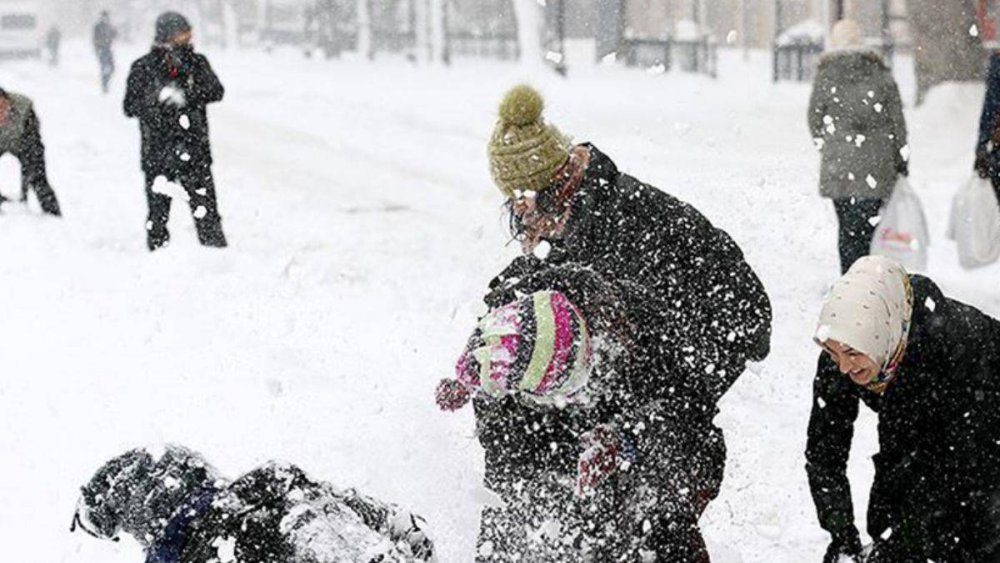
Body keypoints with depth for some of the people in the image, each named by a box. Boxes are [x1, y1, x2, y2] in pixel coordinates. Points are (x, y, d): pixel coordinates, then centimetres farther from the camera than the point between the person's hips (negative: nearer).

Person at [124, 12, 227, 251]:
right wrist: (158, 99, -20)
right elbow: (130, 106, -3)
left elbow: (216, 91, -7)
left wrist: (186, 95, -22)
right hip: (157, 149, -1)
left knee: (205, 206, -2)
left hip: (195, 149, 1)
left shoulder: (197, 63, 5)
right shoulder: (143, 68, 0)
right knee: (158, 206, 4)